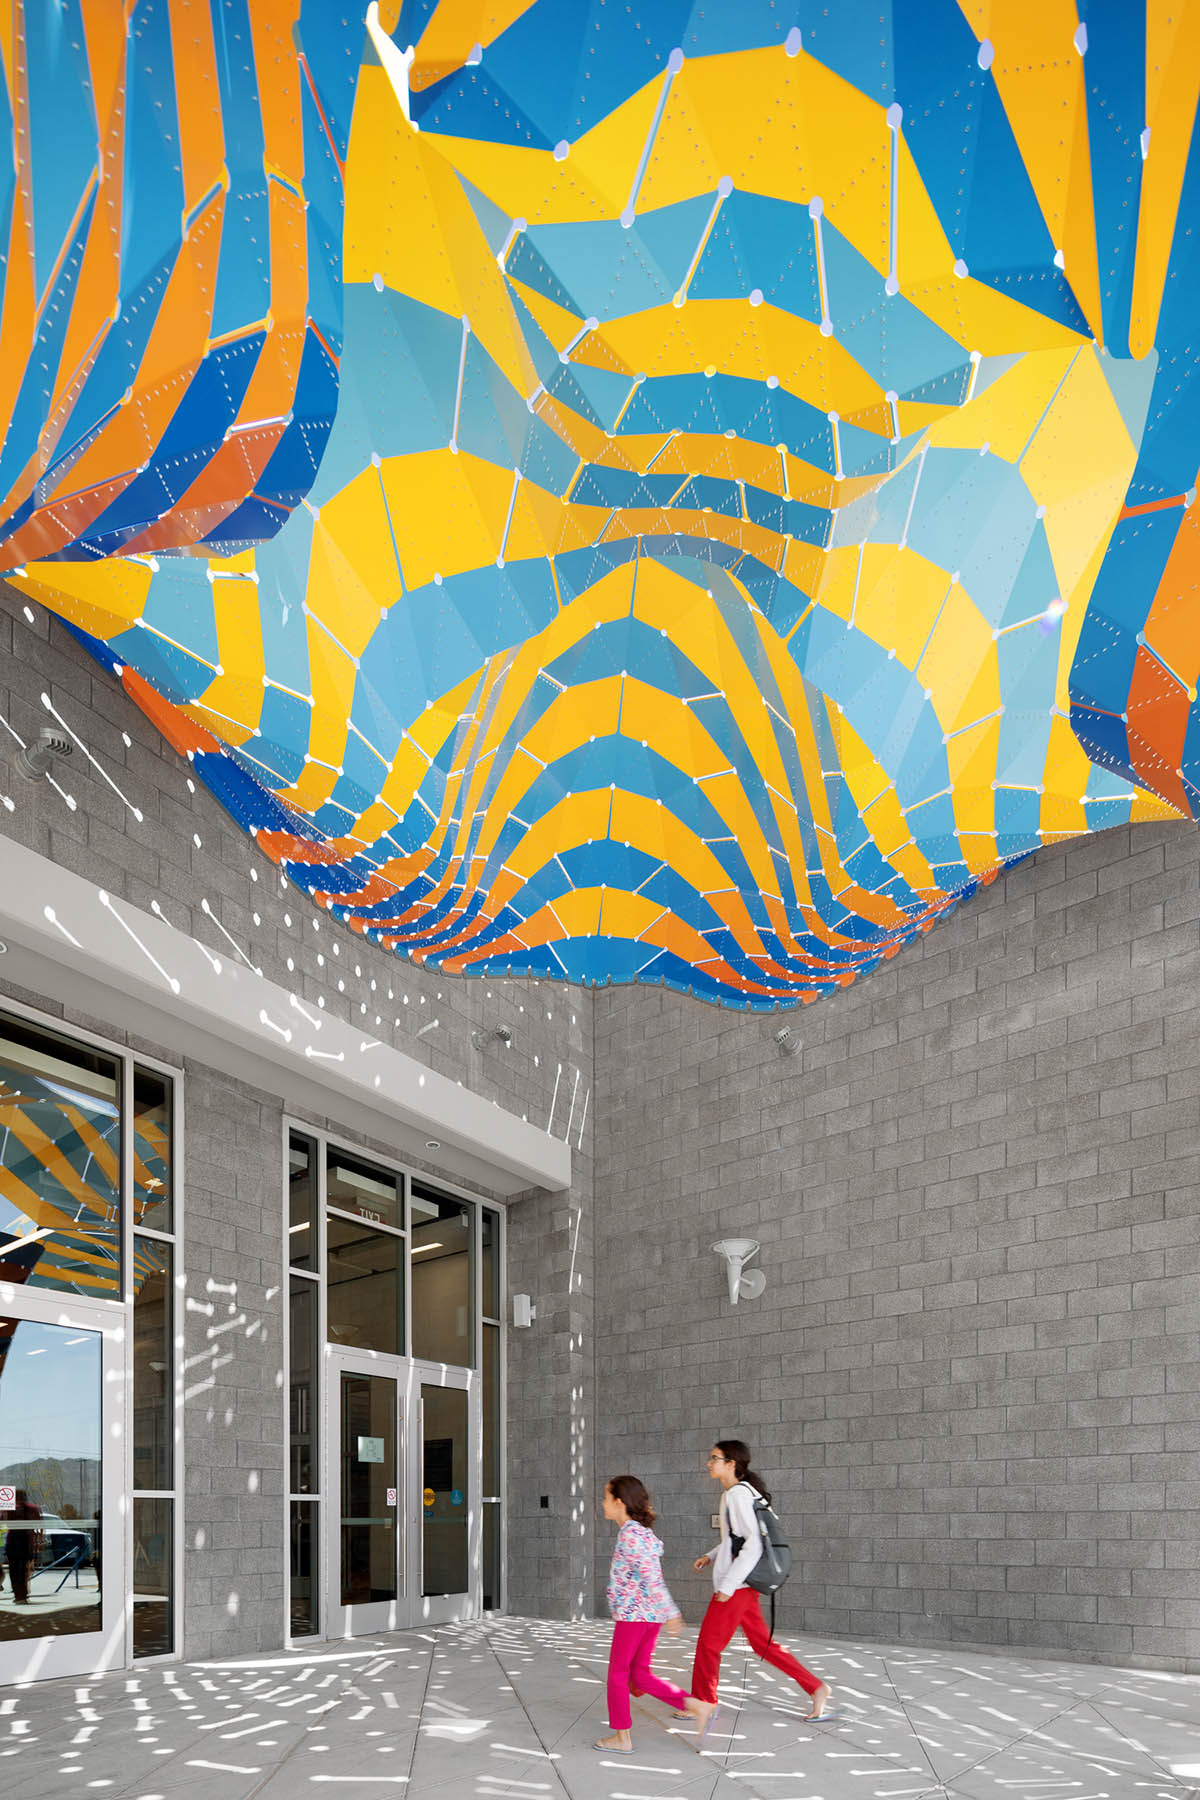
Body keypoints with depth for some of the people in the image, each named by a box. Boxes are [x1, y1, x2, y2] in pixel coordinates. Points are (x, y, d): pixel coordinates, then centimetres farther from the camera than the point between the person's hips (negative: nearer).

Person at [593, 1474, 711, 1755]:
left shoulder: (630, 1534, -16)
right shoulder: (642, 1532, 13)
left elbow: (651, 1575, -21)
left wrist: (670, 1613, -23)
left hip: (633, 1613, -9)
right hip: (650, 1616, 9)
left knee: (618, 1673, 4)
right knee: (640, 1675, 13)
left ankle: (622, 1738, 10)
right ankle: (695, 1707, 4)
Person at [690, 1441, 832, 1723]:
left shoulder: (738, 1494, -17)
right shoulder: (732, 1494, 14)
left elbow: (754, 1544, -22)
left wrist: (728, 1584, -23)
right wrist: (711, 1557, 15)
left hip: (736, 1586, -10)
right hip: (742, 1584, 10)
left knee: (708, 1643, 3)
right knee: (762, 1644, 12)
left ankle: (704, 1702, 17)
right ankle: (815, 1688, 12)